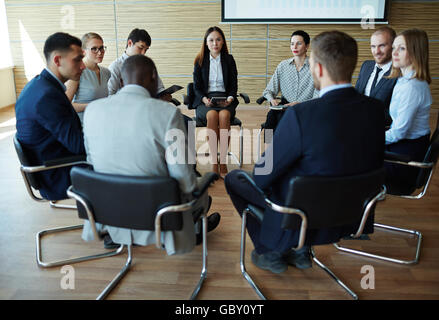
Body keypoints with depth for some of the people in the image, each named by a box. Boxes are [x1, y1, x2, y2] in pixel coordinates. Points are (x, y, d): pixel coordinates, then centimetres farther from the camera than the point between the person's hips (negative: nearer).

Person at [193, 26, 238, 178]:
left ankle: (223, 164, -32)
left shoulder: (229, 59, 12)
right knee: (212, 115, -35)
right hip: (205, 101, 0)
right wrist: (204, 99, -13)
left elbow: (234, 85, 10)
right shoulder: (200, 60, 11)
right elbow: (197, 86, 7)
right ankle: (214, 164, -33)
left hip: (225, 100, 1)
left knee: (224, 115, -35)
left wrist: (230, 98, -11)